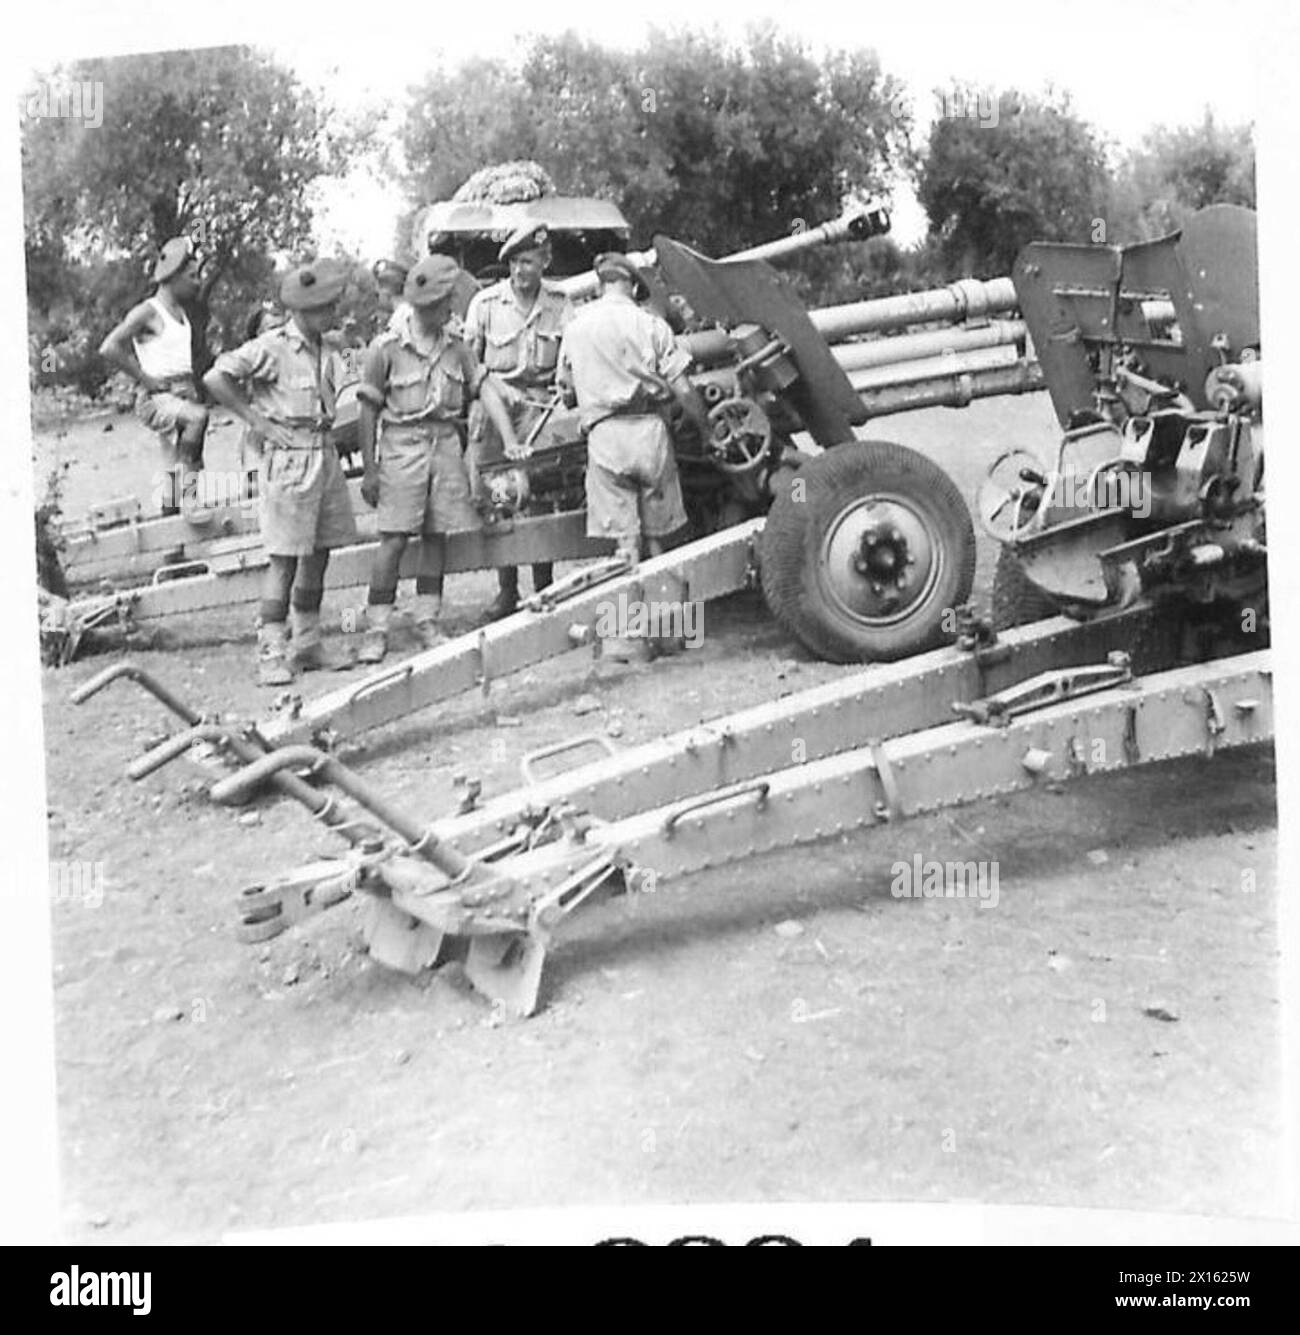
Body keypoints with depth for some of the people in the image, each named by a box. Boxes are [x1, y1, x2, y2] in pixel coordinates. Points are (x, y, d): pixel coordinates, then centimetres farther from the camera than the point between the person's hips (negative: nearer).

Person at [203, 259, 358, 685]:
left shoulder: (330, 347, 9)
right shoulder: (272, 347, -13)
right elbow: (215, 378, -14)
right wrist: (256, 420, -12)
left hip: (325, 453, 7)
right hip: (288, 457, -7)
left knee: (319, 553, 12)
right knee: (284, 558, -7)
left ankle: (308, 644, 23)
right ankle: (271, 654, -2)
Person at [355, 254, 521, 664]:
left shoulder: (456, 345, 7)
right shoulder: (386, 347, -7)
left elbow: (485, 390, 8)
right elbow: (368, 410, -4)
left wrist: (510, 440, -3)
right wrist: (369, 469, -5)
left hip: (445, 442, 5)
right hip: (402, 443, -5)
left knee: (437, 535, 7)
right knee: (394, 537, -7)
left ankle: (428, 620, 17)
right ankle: (376, 629, -1)